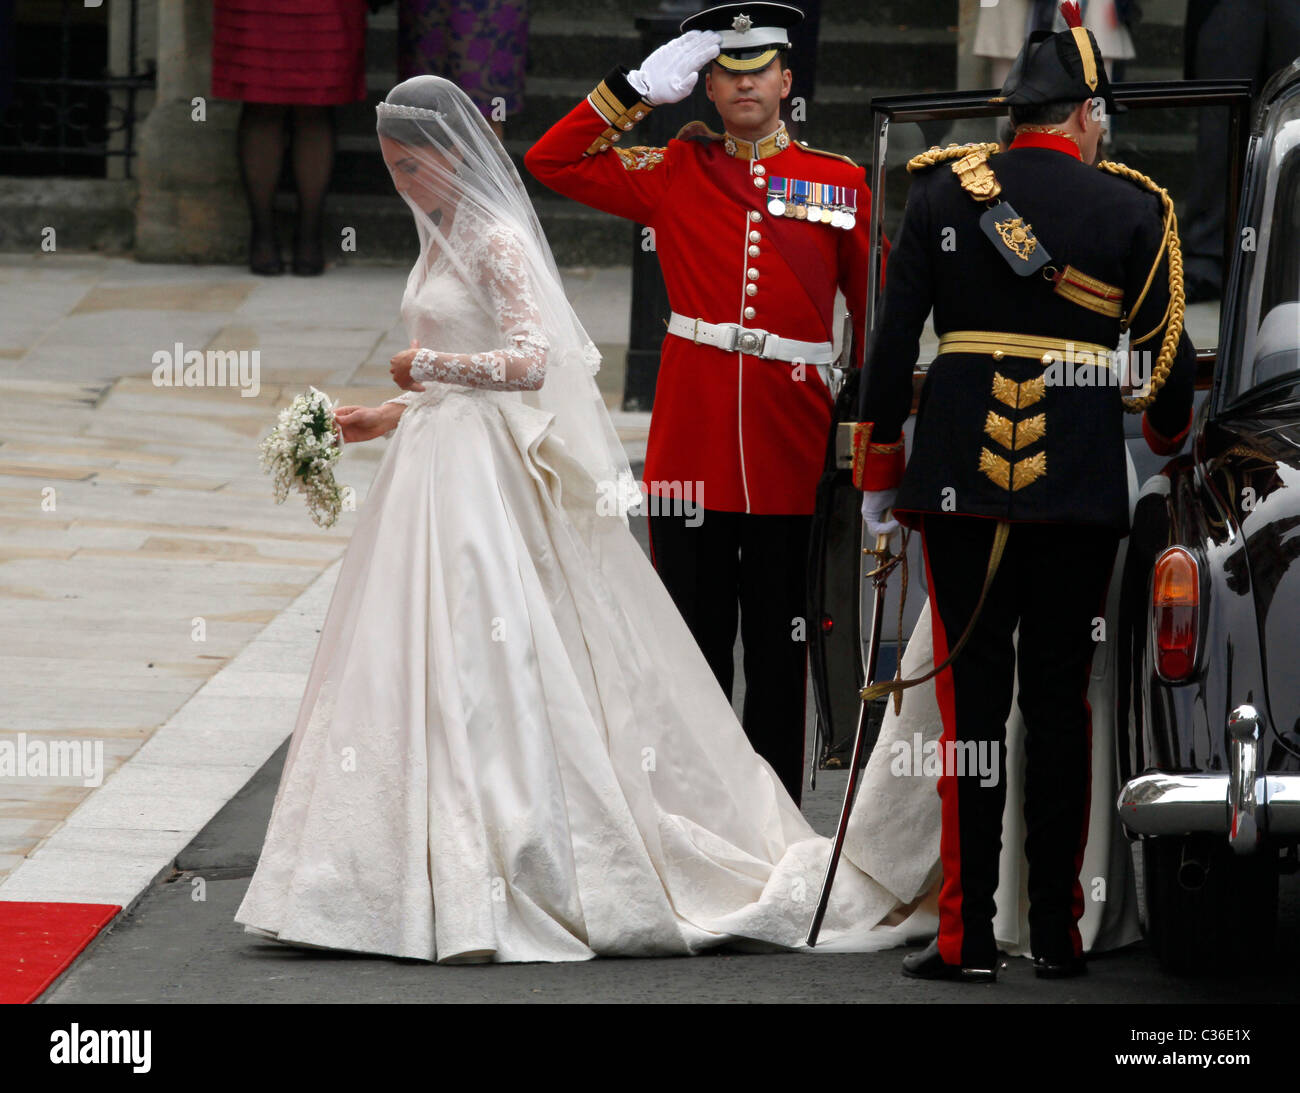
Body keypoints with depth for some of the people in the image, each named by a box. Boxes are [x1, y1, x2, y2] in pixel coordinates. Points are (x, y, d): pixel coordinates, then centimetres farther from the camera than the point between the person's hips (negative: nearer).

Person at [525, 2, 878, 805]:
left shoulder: (840, 183, 6)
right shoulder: (675, 174, 8)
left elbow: (877, 314, 10)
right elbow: (551, 162, 5)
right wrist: (639, 90, -1)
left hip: (792, 457, 0)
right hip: (691, 451, 1)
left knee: (781, 650, 4)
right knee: (693, 647, 4)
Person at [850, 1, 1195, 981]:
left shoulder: (945, 186, 2)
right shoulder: (1133, 208, 1)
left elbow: (895, 336, 0)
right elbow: (1168, 353, 4)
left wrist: (880, 469, 8)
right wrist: (1169, 434, 26)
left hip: (961, 473, 0)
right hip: (1082, 483, 0)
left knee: (971, 695, 2)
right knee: (1060, 700, 7)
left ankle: (969, 936, -2)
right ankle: (1057, 933, 9)